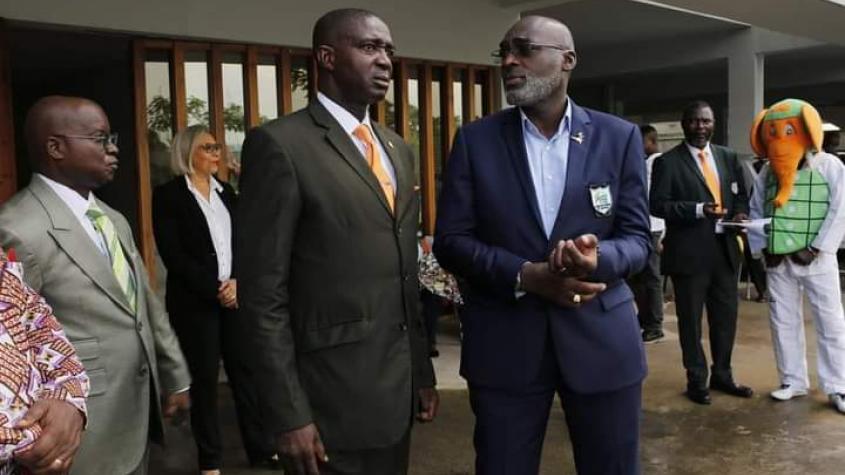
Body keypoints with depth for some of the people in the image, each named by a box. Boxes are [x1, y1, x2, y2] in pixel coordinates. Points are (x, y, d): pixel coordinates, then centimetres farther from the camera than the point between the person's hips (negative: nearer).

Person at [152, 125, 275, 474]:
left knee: (245, 371, 5)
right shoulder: (168, 194, -3)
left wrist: (237, 282, -7)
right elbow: (173, 255, -10)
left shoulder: (226, 193, 13)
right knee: (205, 378, 3)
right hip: (195, 300, -4)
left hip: (234, 295, 4)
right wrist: (214, 290, -13)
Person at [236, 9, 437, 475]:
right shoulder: (279, 144, -11)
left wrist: (422, 372, 14)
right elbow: (262, 294, -14)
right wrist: (289, 415, -15)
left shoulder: (397, 148, 12)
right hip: (330, 399, -6)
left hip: (397, 391, 7)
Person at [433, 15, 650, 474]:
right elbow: (451, 240, -3)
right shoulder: (475, 139, 1)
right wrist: (526, 276, -18)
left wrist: (598, 258, -22)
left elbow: (637, 237, 1)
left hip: (601, 338, 1)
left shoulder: (619, 137, 2)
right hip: (503, 343, 0)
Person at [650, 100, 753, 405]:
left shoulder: (728, 157, 11)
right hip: (689, 253, -5)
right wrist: (698, 209, -23)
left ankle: (722, 375, 31)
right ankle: (696, 380, 21)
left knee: (726, 317, 14)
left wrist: (741, 212, -4)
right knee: (691, 320, 7)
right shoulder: (668, 162, -6)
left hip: (725, 249, 5)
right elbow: (657, 205, -12)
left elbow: (741, 194, 18)